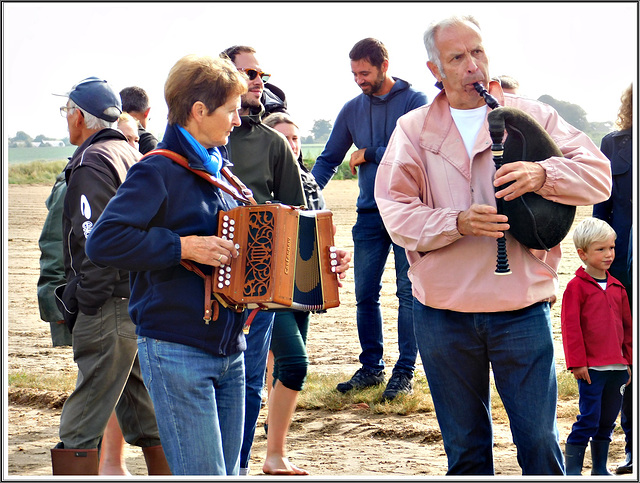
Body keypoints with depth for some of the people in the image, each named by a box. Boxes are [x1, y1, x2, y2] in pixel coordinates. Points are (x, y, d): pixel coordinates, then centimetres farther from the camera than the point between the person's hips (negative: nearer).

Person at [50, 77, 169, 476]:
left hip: (112, 307, -9)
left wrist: (83, 303, -12)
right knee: (149, 421, 14)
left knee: (80, 427, -9)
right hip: (145, 301, 9)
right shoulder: (135, 156, 19)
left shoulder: (92, 162, -9)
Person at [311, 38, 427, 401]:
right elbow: (328, 160, 13)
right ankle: (371, 368, 16)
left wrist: (370, 154, -8)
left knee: (409, 293, -1)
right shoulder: (352, 110, 10)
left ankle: (405, 372, 4)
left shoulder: (415, 102, -3)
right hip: (370, 215, 5)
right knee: (365, 295, 5)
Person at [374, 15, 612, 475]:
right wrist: (458, 223, -20)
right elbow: (395, 210, -4)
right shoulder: (414, 129, 6)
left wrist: (543, 174, -22)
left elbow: (598, 176, -2)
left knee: (540, 442, -2)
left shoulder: (530, 115, 5)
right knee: (465, 448, 12)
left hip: (522, 310, -1)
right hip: (443, 311, 1)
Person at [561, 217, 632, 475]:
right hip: (591, 367, -6)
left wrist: (627, 360, 14)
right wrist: (577, 363, -11)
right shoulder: (576, 286, -5)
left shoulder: (617, 287, 13)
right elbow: (571, 327, -8)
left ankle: (600, 468, 22)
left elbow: (626, 326, 19)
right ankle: (572, 470, -1)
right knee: (588, 420, -8)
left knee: (607, 421, 11)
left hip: (617, 367, 6)